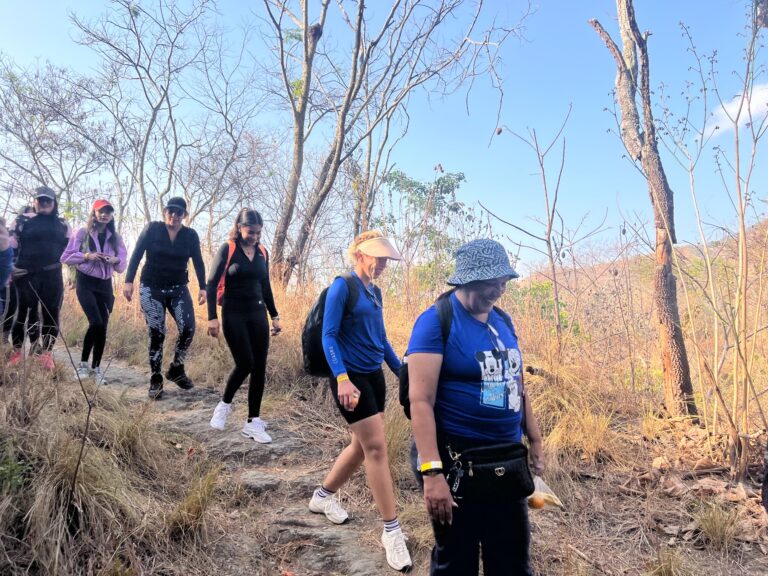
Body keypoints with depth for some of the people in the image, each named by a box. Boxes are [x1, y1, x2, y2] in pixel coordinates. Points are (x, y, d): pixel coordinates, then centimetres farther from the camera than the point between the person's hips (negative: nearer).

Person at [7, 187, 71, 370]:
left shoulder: (63, 225, 13)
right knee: (24, 311, 2)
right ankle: (17, 351, 14)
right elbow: (10, 244, 4)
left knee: (51, 313, 2)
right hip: (26, 274, -2)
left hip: (52, 275, 2)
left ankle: (46, 353, 10)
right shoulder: (22, 221, 5)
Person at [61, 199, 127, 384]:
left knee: (103, 326, 0)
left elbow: (122, 265, 8)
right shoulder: (82, 233, -2)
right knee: (96, 323, -18)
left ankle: (96, 368, 12)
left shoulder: (115, 238, 7)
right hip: (85, 282, -3)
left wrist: (115, 260, -14)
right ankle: (83, 363, 1)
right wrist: (87, 256, -16)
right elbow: (65, 257, -3)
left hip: (105, 285, 4)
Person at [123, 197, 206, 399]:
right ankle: (156, 380, 10)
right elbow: (136, 255, -6)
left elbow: (198, 262, 3)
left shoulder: (190, 235, 1)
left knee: (188, 328, -12)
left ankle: (176, 369, 11)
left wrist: (203, 288, -4)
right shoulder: (152, 229, -4)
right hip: (151, 289, -2)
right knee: (156, 334, -3)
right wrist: (129, 281, -14)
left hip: (178, 289, 2)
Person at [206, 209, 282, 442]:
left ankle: (253, 422, 10)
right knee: (245, 364, -11)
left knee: (260, 368, 1)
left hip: (258, 314, 5)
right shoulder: (227, 249, -6)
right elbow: (212, 284, -6)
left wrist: (274, 316, 15)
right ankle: (224, 404, 18)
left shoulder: (262, 252, 8)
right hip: (234, 315, -5)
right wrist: (212, 317, -13)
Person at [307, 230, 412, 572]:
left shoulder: (375, 292, 11)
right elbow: (328, 336, -15)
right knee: (376, 447, -6)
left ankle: (323, 496, 37)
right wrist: (341, 378, -26)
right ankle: (391, 530, 6)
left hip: (374, 376, 8)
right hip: (351, 378, -8)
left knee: (363, 445, 15)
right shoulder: (342, 286, -11)